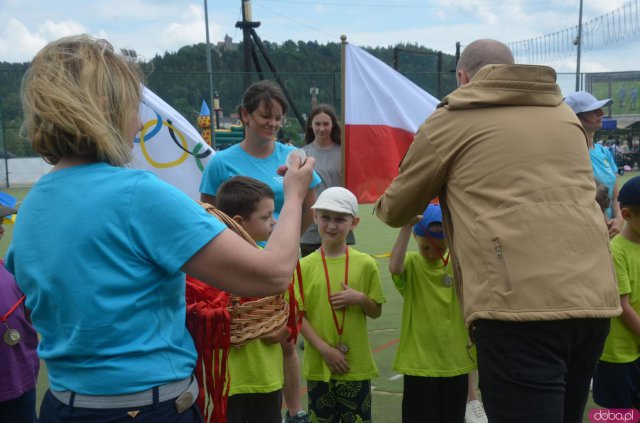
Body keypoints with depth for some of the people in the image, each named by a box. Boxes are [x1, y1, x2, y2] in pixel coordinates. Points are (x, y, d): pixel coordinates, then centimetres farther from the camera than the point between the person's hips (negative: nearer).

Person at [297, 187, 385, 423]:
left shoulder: (365, 263, -3)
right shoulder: (305, 266, -5)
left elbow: (376, 312, 5)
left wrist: (360, 299, -15)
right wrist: (324, 349, -13)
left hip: (357, 365, 0)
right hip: (318, 365, 0)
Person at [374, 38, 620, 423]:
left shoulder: (454, 118, 6)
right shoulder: (565, 114, 21)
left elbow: (396, 210, 14)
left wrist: (384, 207, 38)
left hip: (519, 304, -7)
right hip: (593, 299, 7)